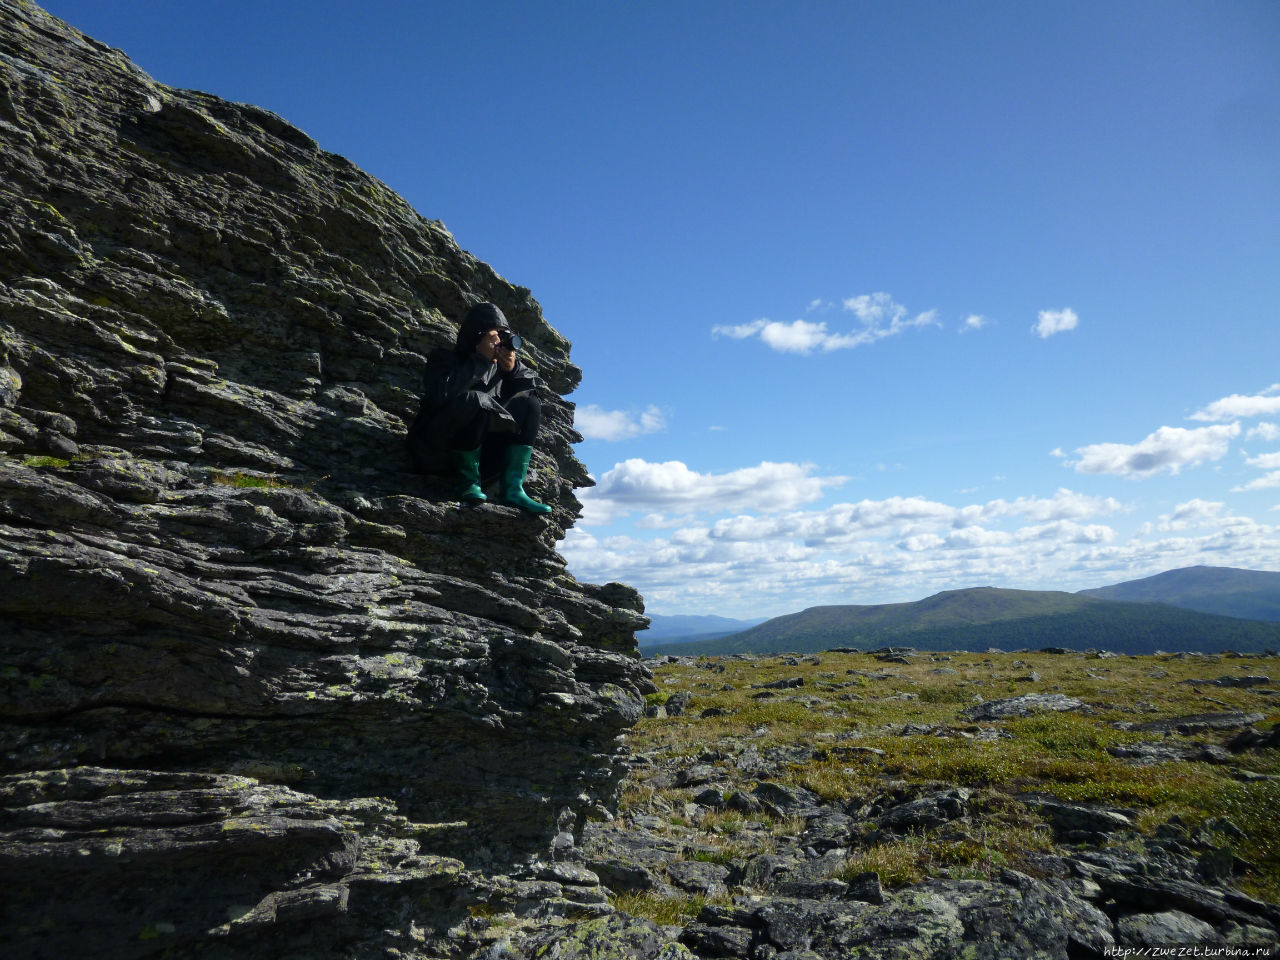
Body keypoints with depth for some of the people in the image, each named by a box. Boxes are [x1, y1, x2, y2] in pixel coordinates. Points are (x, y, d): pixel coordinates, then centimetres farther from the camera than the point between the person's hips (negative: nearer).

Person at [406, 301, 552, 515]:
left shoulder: (499, 365, 11)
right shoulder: (445, 359, -3)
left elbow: (533, 386, 4)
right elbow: (441, 394, -24)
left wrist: (513, 368, -13)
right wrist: (480, 360, -20)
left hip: (479, 451, 5)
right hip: (435, 454, -5)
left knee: (529, 404, -8)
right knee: (474, 400, -30)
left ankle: (512, 488, -19)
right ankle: (468, 481, -18)